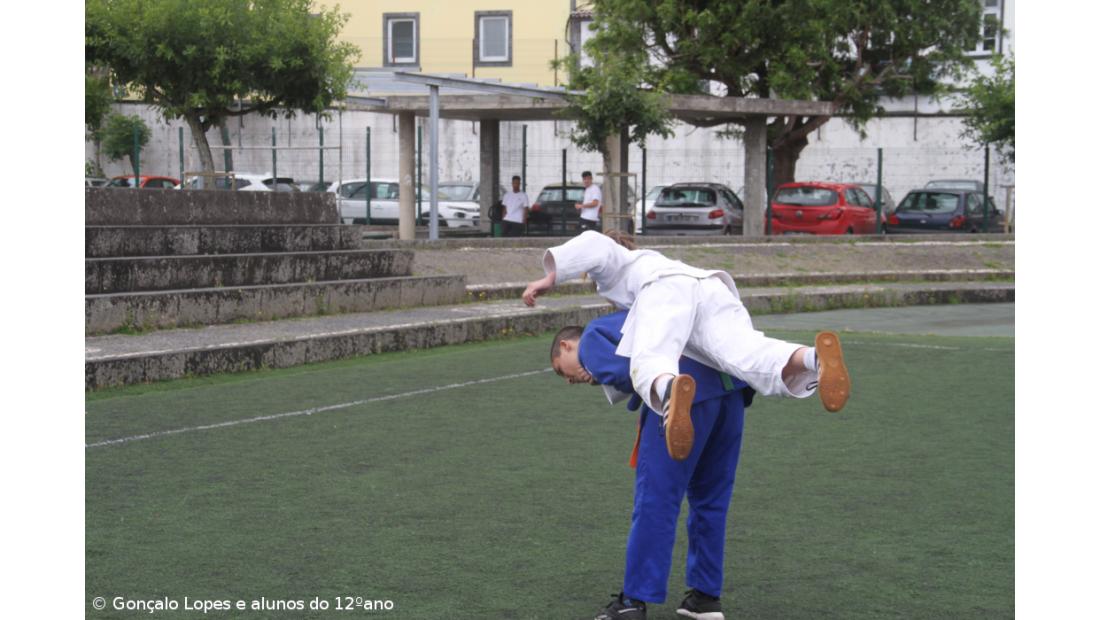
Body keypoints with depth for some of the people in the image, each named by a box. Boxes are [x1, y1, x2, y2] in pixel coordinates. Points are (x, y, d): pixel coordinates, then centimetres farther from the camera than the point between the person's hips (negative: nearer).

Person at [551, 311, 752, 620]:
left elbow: (622, 373, -5)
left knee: (655, 500, 2)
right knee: (709, 497, 19)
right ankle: (706, 595, 27)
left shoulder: (590, 339, 14)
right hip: (732, 385, 8)